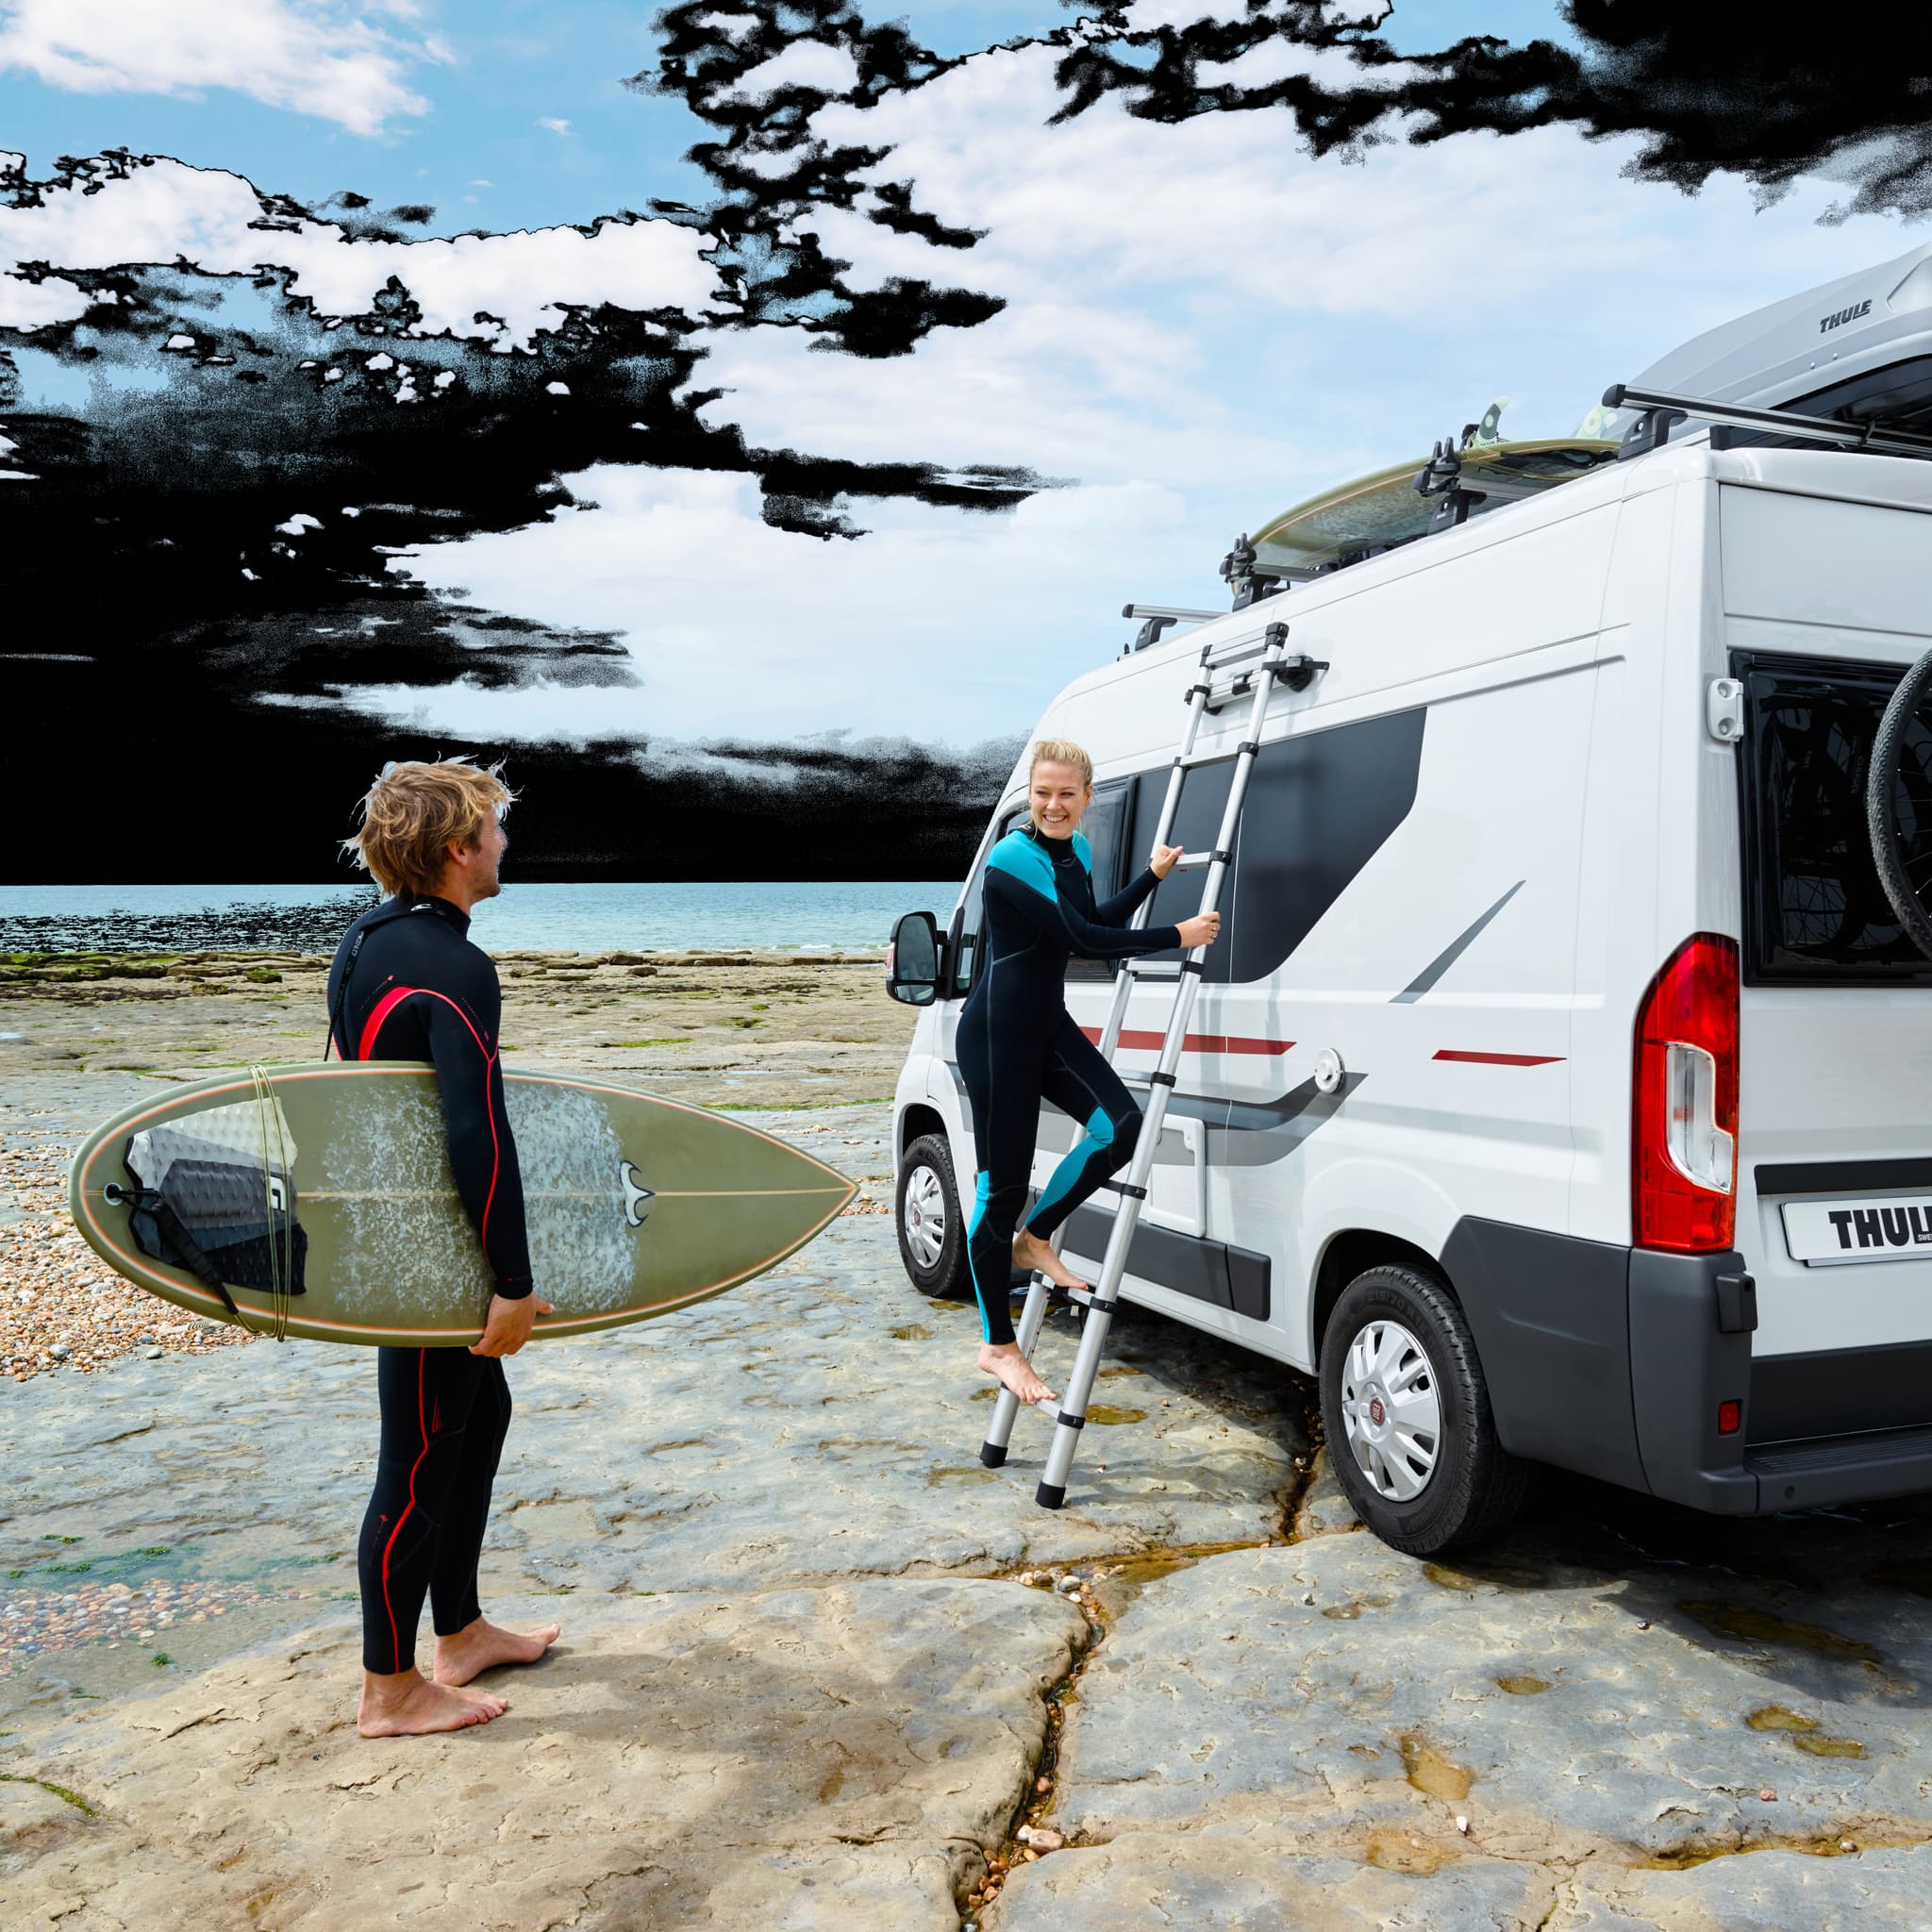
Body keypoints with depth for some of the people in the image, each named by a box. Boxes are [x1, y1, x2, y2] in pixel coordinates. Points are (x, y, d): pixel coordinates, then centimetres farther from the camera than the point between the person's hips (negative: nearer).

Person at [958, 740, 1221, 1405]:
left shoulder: (1078, 851, 9)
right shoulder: (1013, 858, -18)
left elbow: (1094, 923, 23)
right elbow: (1082, 940, -22)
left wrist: (1153, 875, 21)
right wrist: (1178, 936, -15)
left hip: (1049, 1024, 8)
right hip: (998, 1031, -8)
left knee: (1121, 1125, -11)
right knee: (1002, 1183, -2)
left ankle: (1033, 1240, 13)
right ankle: (997, 1346, 11)